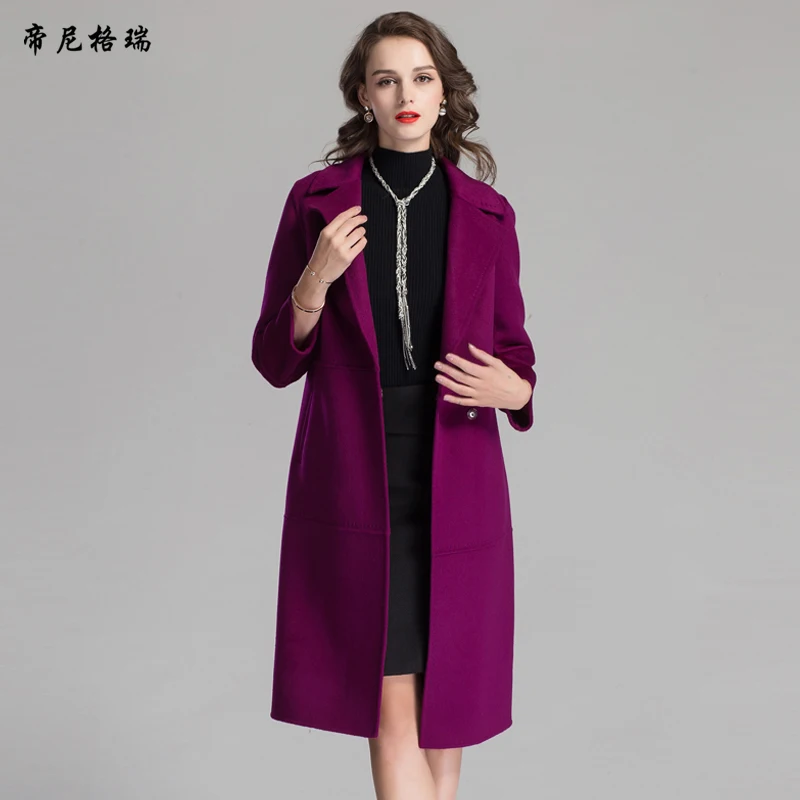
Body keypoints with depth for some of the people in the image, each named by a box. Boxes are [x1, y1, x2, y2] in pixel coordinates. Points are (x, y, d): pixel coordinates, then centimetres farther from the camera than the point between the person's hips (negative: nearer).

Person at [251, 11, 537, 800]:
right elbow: (276, 360, 1)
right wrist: (315, 282, -17)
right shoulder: (317, 200, 0)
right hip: (353, 479, -2)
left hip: (456, 480, 2)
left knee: (443, 688, 11)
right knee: (389, 699, -3)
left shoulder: (486, 214, 3)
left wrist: (514, 389, -12)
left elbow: (513, 347, 11)